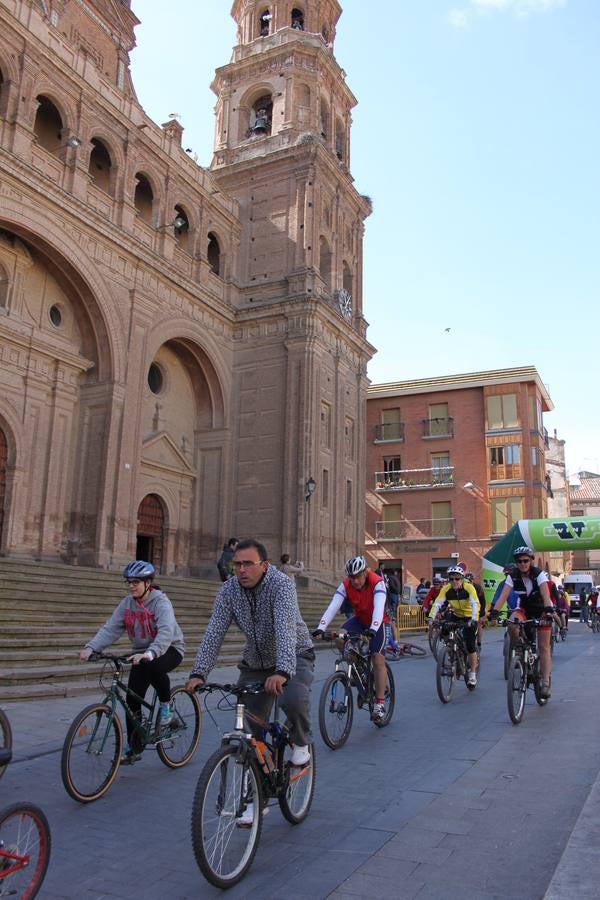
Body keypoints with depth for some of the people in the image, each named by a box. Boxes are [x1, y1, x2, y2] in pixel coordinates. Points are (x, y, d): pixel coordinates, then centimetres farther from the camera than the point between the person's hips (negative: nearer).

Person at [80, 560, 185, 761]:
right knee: (133, 699, -3)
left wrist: (150, 653, -54)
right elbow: (110, 628, -13)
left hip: (169, 649, -5)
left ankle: (166, 705, -9)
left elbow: (166, 631, -37)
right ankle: (132, 748, 12)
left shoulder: (161, 602, -21)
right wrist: (90, 648, -29)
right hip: (142, 654, 6)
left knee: (153, 667, -37)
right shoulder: (127, 603, -3)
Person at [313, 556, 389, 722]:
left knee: (378, 659, -15)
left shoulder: (377, 582, -30)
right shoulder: (345, 585, -21)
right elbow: (333, 606, -32)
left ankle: (380, 703, -6)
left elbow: (379, 607, -43)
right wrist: (320, 628, -45)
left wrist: (373, 629, -60)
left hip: (377, 622, -3)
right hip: (359, 618, 4)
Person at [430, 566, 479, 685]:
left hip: (469, 618, -3)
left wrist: (474, 620, -52)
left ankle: (472, 674, 8)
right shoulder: (446, 589, -18)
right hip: (455, 615, 3)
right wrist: (432, 617, -41)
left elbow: (475, 604, -37)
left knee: (470, 646, -10)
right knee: (444, 628, -21)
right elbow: (437, 603, -25)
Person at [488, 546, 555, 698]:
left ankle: (545, 683, -4)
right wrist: (494, 611, -42)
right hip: (524, 608, 2)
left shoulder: (539, 574, -23)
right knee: (512, 624, -31)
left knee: (543, 647, -8)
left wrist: (549, 610, -55)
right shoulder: (513, 576, -15)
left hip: (541, 609, -2)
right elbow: (504, 594, -26)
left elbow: (545, 593, -38)